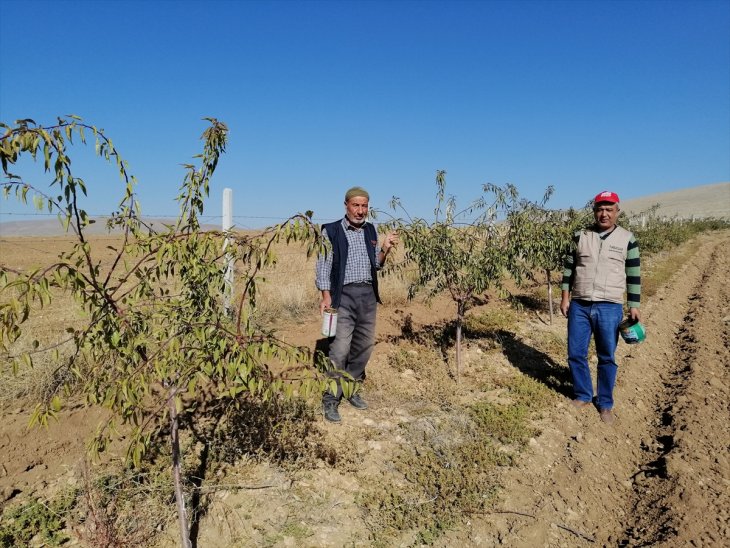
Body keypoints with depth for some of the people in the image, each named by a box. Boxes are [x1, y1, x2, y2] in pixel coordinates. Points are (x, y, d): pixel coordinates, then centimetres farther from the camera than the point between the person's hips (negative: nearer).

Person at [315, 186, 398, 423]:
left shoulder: (370, 230, 12)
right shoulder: (331, 230, -3)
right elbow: (323, 264, -4)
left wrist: (385, 249, -2)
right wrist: (326, 296, -11)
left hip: (368, 294, 5)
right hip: (344, 295, -5)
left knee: (364, 346, 11)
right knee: (340, 348, -11)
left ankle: (352, 389, 28)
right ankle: (330, 400, -2)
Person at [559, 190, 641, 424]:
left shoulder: (627, 239, 1)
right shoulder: (580, 236, 5)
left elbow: (634, 275, 4)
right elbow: (569, 268, 9)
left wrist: (634, 306, 1)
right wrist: (565, 298, 4)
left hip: (609, 308, -2)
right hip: (579, 306, 2)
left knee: (607, 358, 7)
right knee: (576, 354, 6)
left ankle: (605, 403, 22)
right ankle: (583, 395, 26)